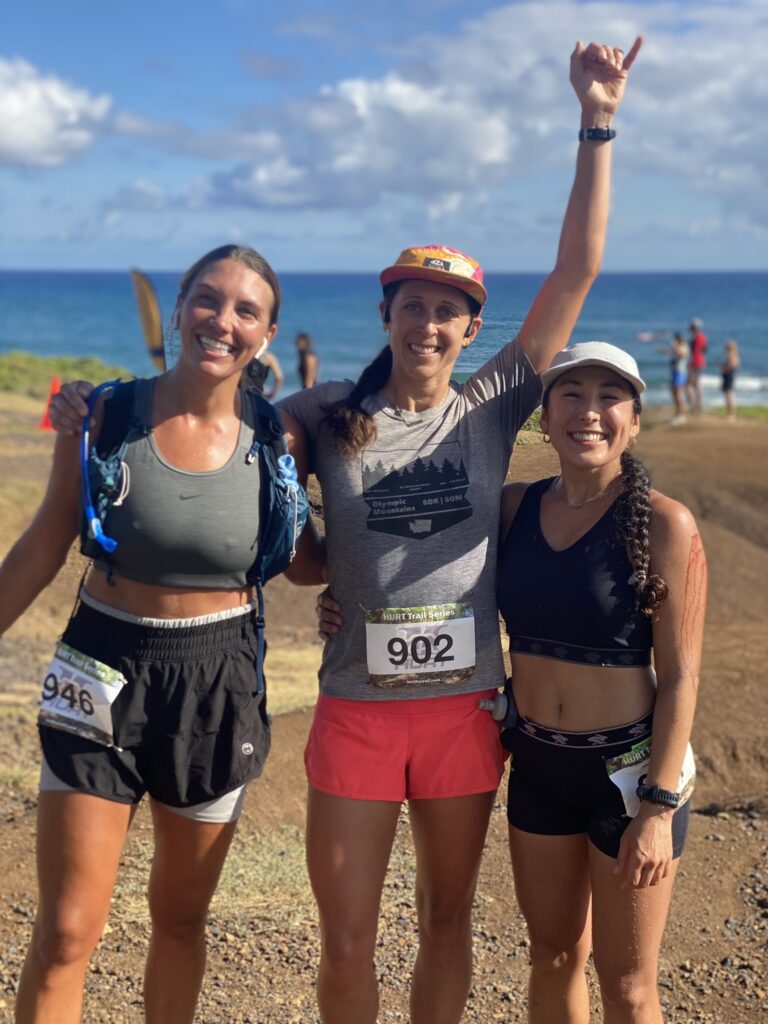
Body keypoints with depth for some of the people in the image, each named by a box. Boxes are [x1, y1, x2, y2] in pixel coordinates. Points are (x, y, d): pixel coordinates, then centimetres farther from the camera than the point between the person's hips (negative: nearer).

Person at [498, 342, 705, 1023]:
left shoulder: (663, 524, -15)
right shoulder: (515, 507, -2)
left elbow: (681, 675, -13)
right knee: (553, 958, 20)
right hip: (537, 764, 4)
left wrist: (658, 808, -16)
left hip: (628, 768, -4)